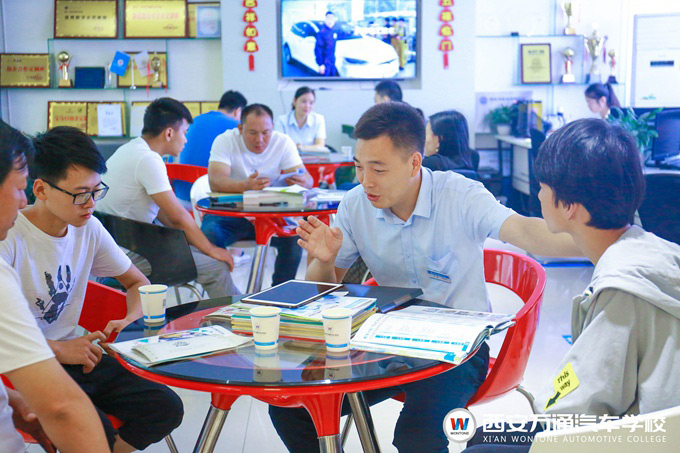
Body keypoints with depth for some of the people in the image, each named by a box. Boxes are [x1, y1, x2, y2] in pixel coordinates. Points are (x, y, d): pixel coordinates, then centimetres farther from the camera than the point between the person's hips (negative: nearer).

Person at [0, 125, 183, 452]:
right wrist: (57, 349, -24)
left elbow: (137, 282, 18)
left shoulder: (89, 229, 4)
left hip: (73, 354, 6)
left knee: (166, 408, -13)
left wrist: (130, 320, -3)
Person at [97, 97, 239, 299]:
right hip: (126, 255, -11)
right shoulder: (148, 160, -19)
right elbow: (178, 217, -18)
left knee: (199, 249, 16)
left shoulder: (131, 148, 13)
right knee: (216, 266, -13)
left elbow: (160, 208, 19)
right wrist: (211, 250, -6)